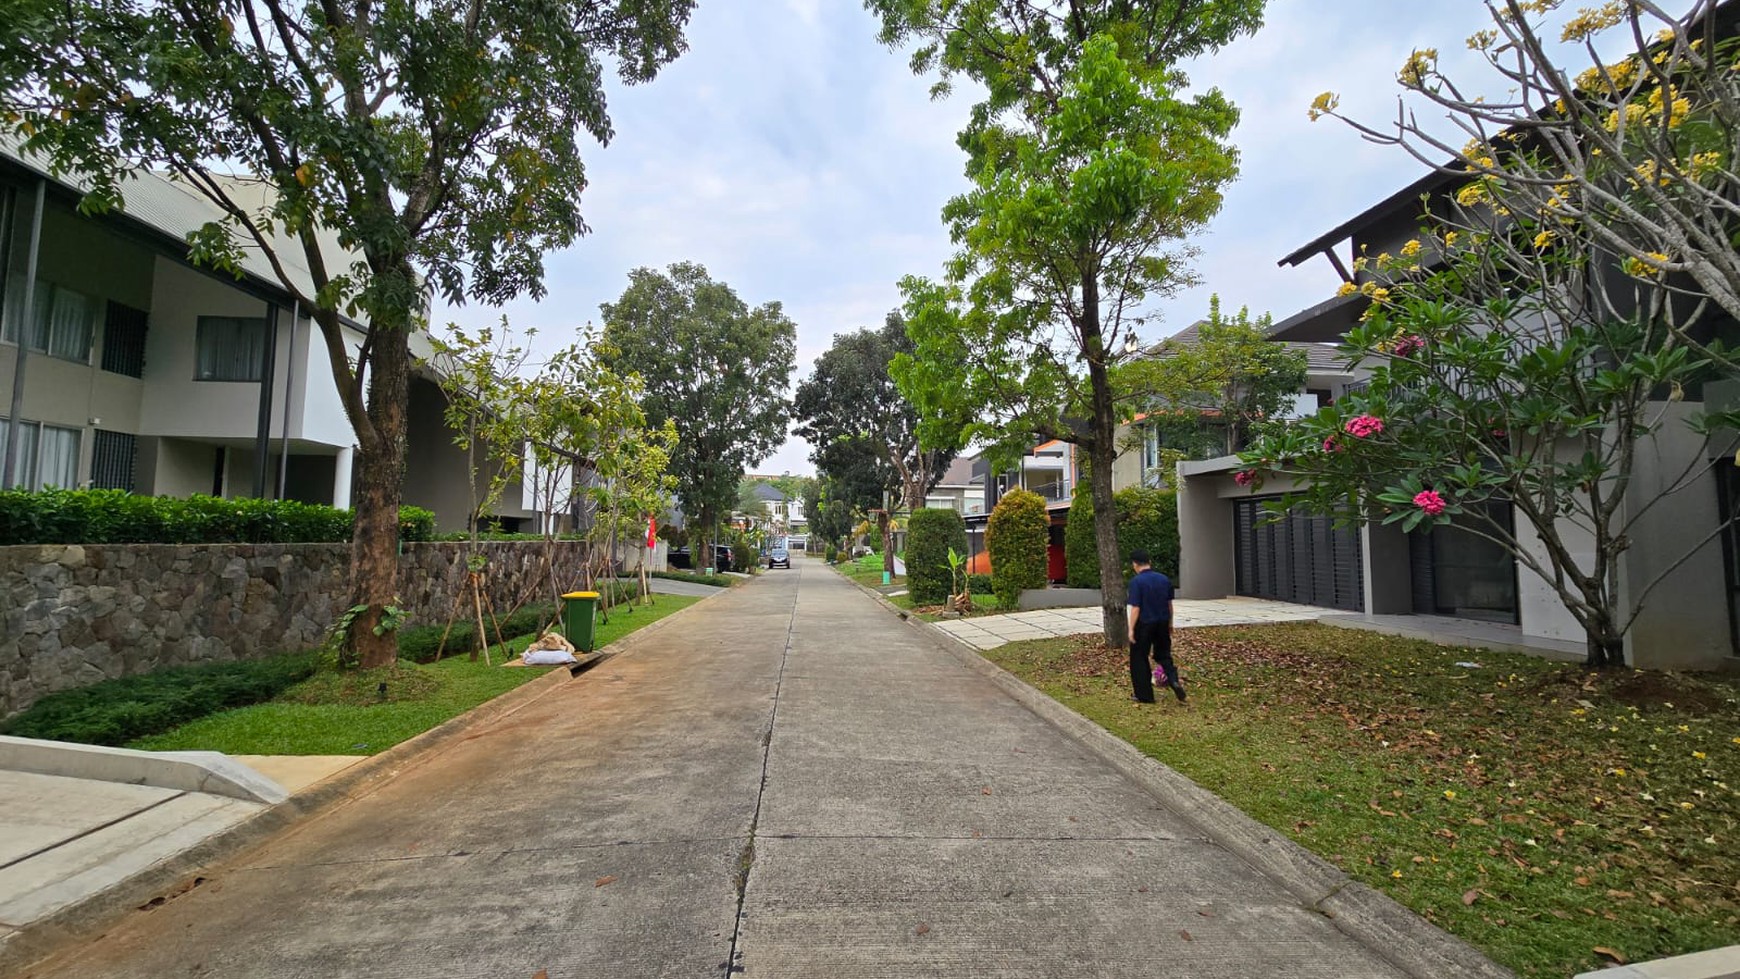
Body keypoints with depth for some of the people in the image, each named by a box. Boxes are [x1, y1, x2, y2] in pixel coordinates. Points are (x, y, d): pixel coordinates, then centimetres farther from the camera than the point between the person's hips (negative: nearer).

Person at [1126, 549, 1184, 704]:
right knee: (1163, 654, 19)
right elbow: (1169, 604, 10)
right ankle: (1174, 680, -5)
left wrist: (1131, 629, -10)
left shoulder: (1136, 581, -16)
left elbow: (1135, 608, -17)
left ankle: (1145, 696, 13)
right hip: (1162, 623, 5)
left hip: (1144, 625, -5)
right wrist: (1169, 624, 21)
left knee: (1139, 658, 8)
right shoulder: (1164, 579, 2)